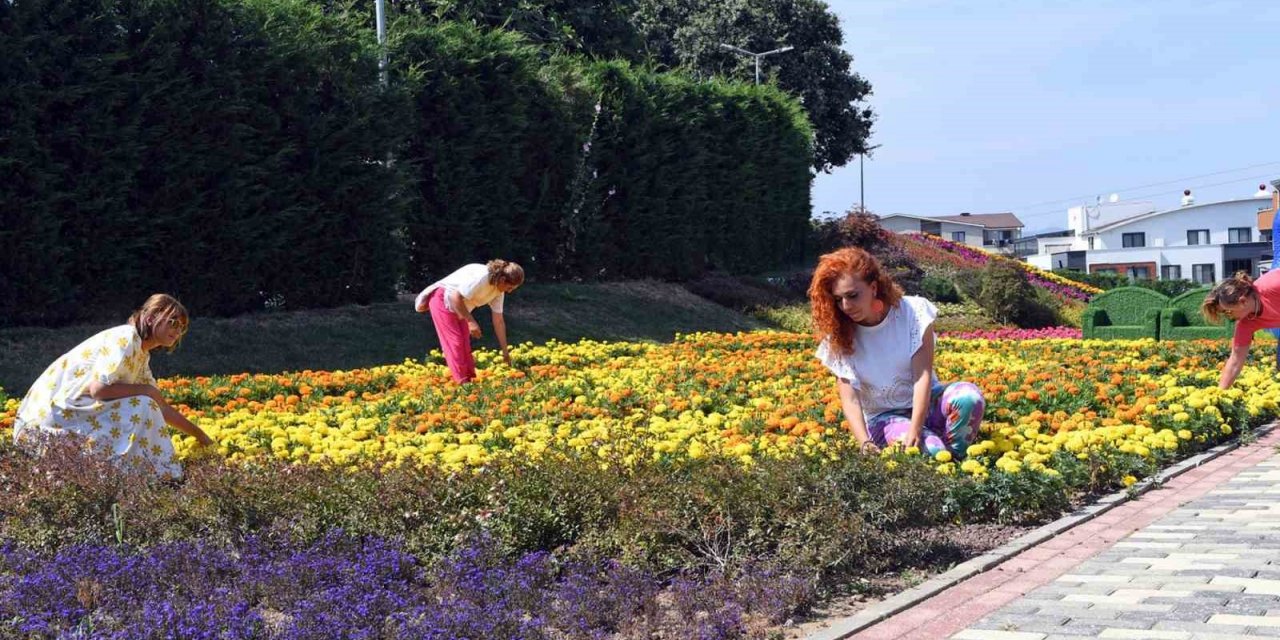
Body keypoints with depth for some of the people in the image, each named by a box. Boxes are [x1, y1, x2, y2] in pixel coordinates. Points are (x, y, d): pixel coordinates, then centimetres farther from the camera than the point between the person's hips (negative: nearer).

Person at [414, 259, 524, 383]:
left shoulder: (499, 290, -5)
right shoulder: (480, 278, -32)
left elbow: (499, 321, -1)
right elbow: (456, 297, -31)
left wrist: (505, 351, -1)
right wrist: (471, 321, -28)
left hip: (459, 308, 8)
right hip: (442, 300, -8)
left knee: (465, 344, 5)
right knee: (454, 342, -11)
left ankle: (471, 380, 8)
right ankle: (462, 382, -11)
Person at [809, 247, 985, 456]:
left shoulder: (913, 311, -12)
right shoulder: (839, 337, -9)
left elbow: (923, 374, -19)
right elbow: (850, 400, -16)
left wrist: (915, 430, -32)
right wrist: (865, 444, -35)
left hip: (924, 403, 1)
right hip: (884, 417, -1)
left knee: (969, 396, -33)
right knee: (930, 450, -34)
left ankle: (955, 459, -7)